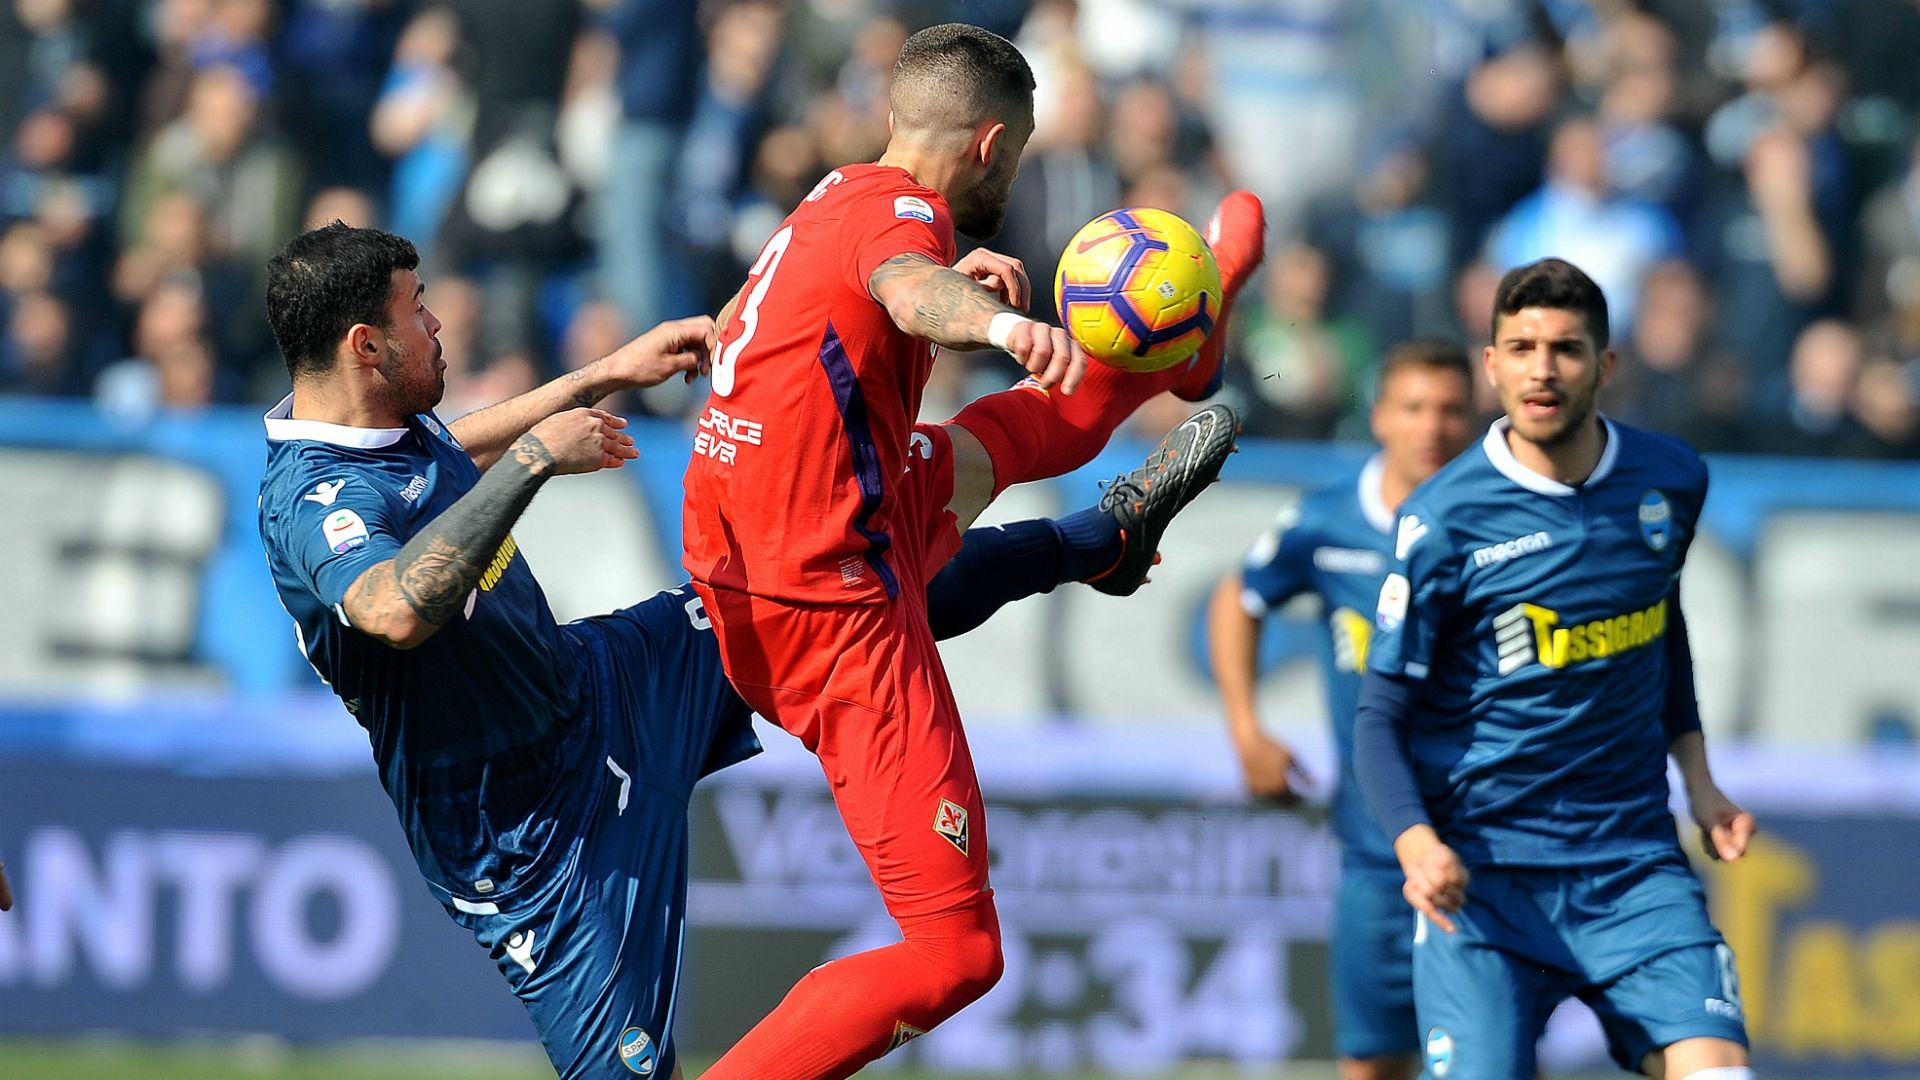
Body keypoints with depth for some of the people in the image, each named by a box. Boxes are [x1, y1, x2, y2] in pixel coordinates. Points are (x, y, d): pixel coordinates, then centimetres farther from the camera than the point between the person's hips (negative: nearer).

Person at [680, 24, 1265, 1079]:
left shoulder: (827, 202, 9)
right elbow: (913, 289, -43)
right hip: (837, 613, -10)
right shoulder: (896, 206, -18)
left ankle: (1183, 348, 60)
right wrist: (992, 318, -66)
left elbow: (727, 327, 30)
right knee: (954, 955, -11)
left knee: (1031, 425, 34)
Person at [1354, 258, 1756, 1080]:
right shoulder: (1443, 520, -9)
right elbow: (1382, 715, -7)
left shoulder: (1672, 481, 4)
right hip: (1483, 872, -3)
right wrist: (1416, 842, -23)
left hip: (1635, 865, 3)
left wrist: (1697, 778, 18)